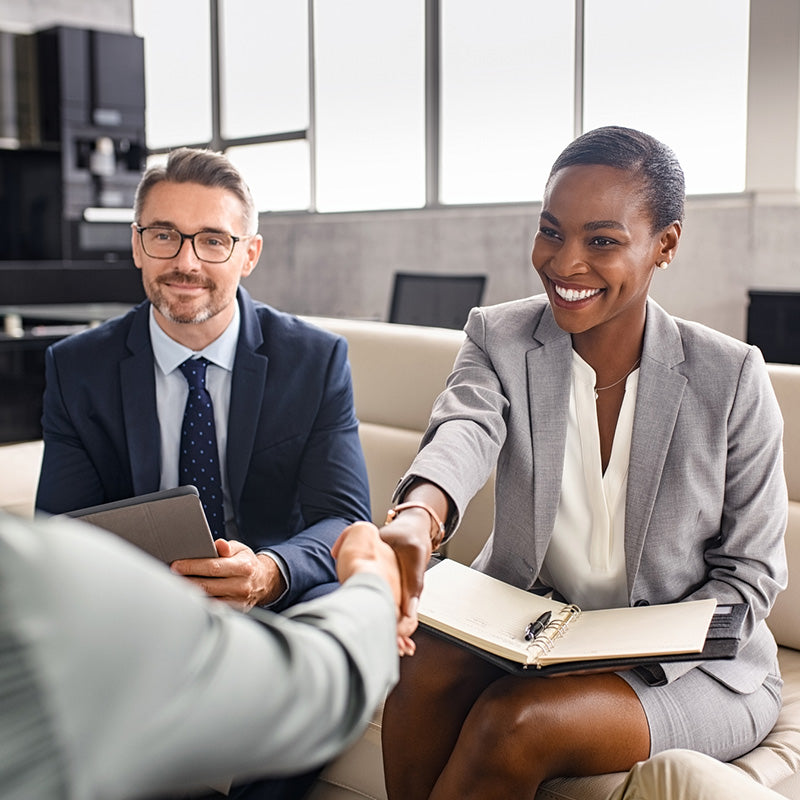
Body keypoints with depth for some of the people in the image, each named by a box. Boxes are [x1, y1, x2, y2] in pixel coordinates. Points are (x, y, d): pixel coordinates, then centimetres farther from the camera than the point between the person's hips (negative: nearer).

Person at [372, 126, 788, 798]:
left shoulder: (732, 378, -10)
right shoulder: (499, 338, -5)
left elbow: (748, 574, -4)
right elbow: (464, 431, -28)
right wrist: (417, 517, -52)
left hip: (686, 663, -2)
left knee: (516, 722, -28)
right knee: (426, 669, -28)